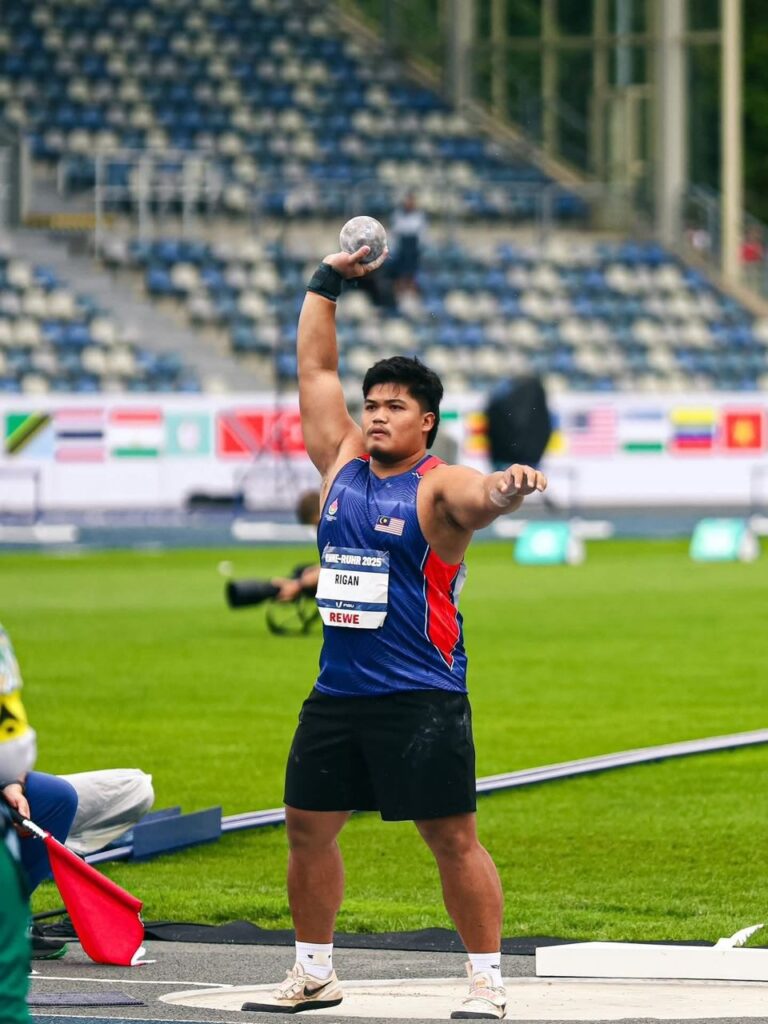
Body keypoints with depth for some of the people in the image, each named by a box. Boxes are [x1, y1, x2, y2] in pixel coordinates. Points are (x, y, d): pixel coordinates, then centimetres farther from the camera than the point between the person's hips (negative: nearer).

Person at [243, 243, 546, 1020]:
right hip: (337, 690, 7)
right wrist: (326, 282, 13)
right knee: (307, 828, 10)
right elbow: (315, 369, 15)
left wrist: (510, 485, -53)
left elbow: (480, 498, -31)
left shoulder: (440, 487, -8)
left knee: (451, 839, -5)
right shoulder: (342, 463, 10)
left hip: (421, 696, -7)